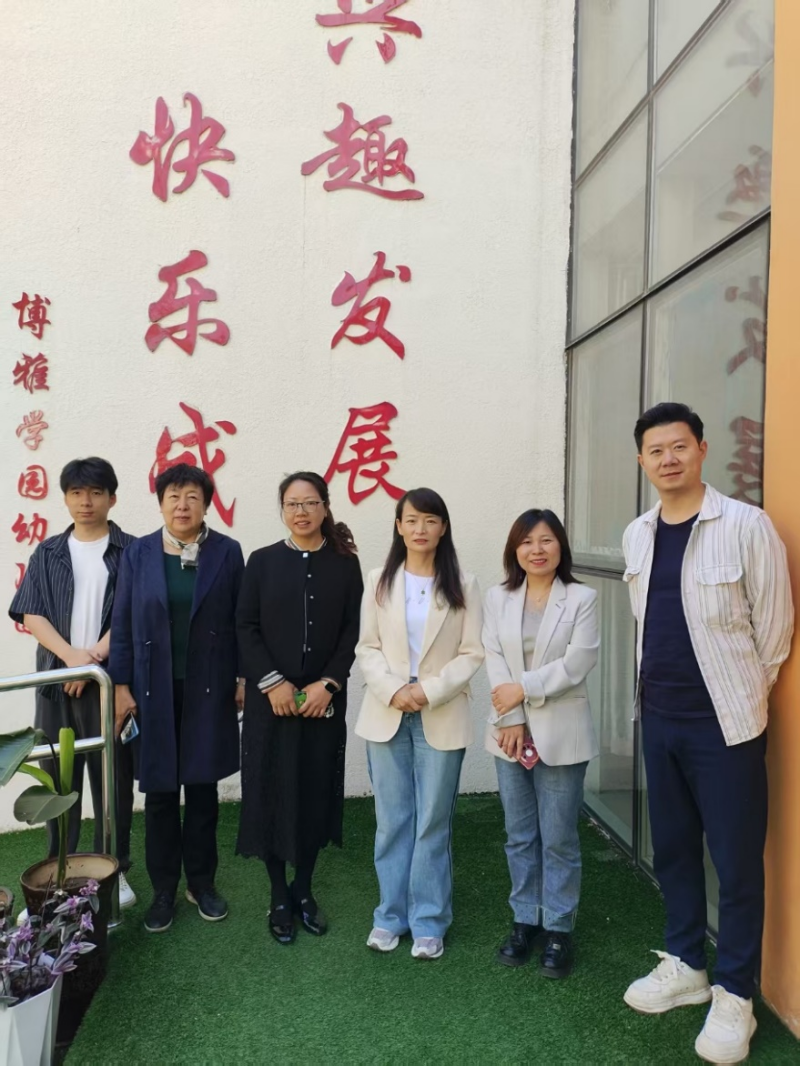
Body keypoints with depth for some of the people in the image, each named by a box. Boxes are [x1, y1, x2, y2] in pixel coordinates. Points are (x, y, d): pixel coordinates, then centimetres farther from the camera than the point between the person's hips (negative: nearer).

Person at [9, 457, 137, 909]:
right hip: (58, 679, 3)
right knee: (58, 777, 8)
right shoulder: (48, 553, 11)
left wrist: (95, 657, -15)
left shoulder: (131, 551, 2)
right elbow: (31, 615, 2)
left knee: (113, 777, 4)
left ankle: (116, 870, 17)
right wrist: (71, 656, -13)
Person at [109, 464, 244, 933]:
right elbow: (123, 625, 1)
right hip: (155, 689, 1)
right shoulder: (138, 554, 0)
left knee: (203, 788, 11)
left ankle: (202, 882, 28)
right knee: (160, 791, 9)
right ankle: (164, 889, 26)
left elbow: (241, 621, 0)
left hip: (209, 688, 0)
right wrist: (122, 686, -2)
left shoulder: (227, 551, -3)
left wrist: (243, 678, -2)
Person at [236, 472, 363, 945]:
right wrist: (272, 682, -12)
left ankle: (304, 889, 27)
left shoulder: (345, 564, 3)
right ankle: (279, 897, 21)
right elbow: (246, 628, -2)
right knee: (273, 794, 5)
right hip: (271, 699, -1)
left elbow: (353, 631, 0)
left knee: (317, 793, 8)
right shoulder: (262, 561, 2)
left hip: (324, 700, 1)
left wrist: (327, 684, -10)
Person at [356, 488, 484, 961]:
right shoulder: (380, 583, 3)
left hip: (442, 719, -1)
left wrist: (429, 691, -16)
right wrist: (394, 691, -14)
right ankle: (391, 915, 25)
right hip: (387, 716, 2)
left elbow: (472, 654, -5)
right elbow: (368, 649, 2)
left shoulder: (463, 585, -2)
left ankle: (429, 921, 21)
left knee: (433, 823, 7)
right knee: (392, 821, 10)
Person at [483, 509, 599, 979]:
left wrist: (524, 689, -14)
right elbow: (495, 662, -3)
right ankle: (525, 920, 29)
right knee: (520, 836, 13)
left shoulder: (582, 598, -5)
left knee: (559, 838, 6)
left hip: (561, 733, -3)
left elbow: (577, 663, -13)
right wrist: (511, 721, -11)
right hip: (511, 731, 3)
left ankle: (559, 928, 22)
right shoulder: (498, 598, 4)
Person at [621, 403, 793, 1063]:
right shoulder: (638, 535, 3)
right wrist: (654, 690, 14)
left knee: (736, 859, 7)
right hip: (658, 717, 6)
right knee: (672, 848, 17)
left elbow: (773, 627, -7)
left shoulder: (747, 526, -14)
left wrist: (741, 695, 1)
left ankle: (735, 996, 25)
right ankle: (686, 965, 36)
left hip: (725, 722, -5)